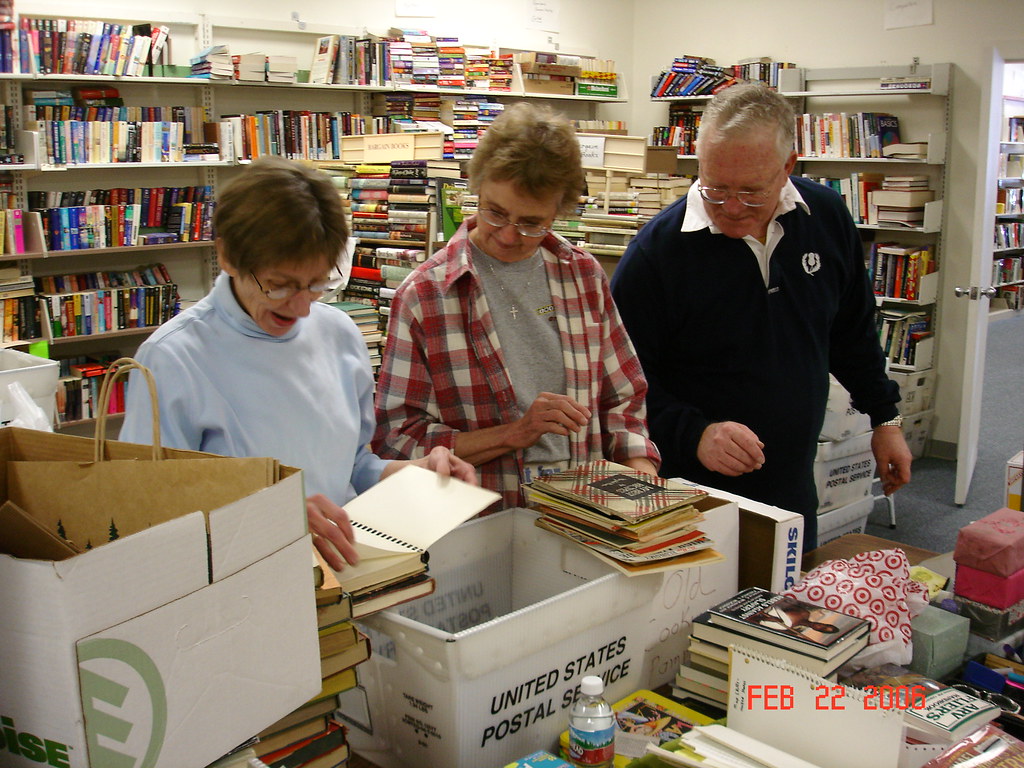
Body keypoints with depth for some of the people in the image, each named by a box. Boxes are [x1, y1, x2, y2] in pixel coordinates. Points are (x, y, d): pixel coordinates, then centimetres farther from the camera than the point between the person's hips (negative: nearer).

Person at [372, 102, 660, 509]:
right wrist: (513, 433, -12)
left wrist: (642, 473, -1)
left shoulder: (585, 275, 10)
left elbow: (623, 399, 17)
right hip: (479, 519, -5)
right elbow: (395, 438, -4)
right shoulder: (423, 294, -3)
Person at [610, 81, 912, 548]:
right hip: (691, 494, -4)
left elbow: (853, 332, 13)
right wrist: (693, 435, -26)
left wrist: (885, 418, 17)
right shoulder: (657, 249, -18)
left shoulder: (827, 217, -2)